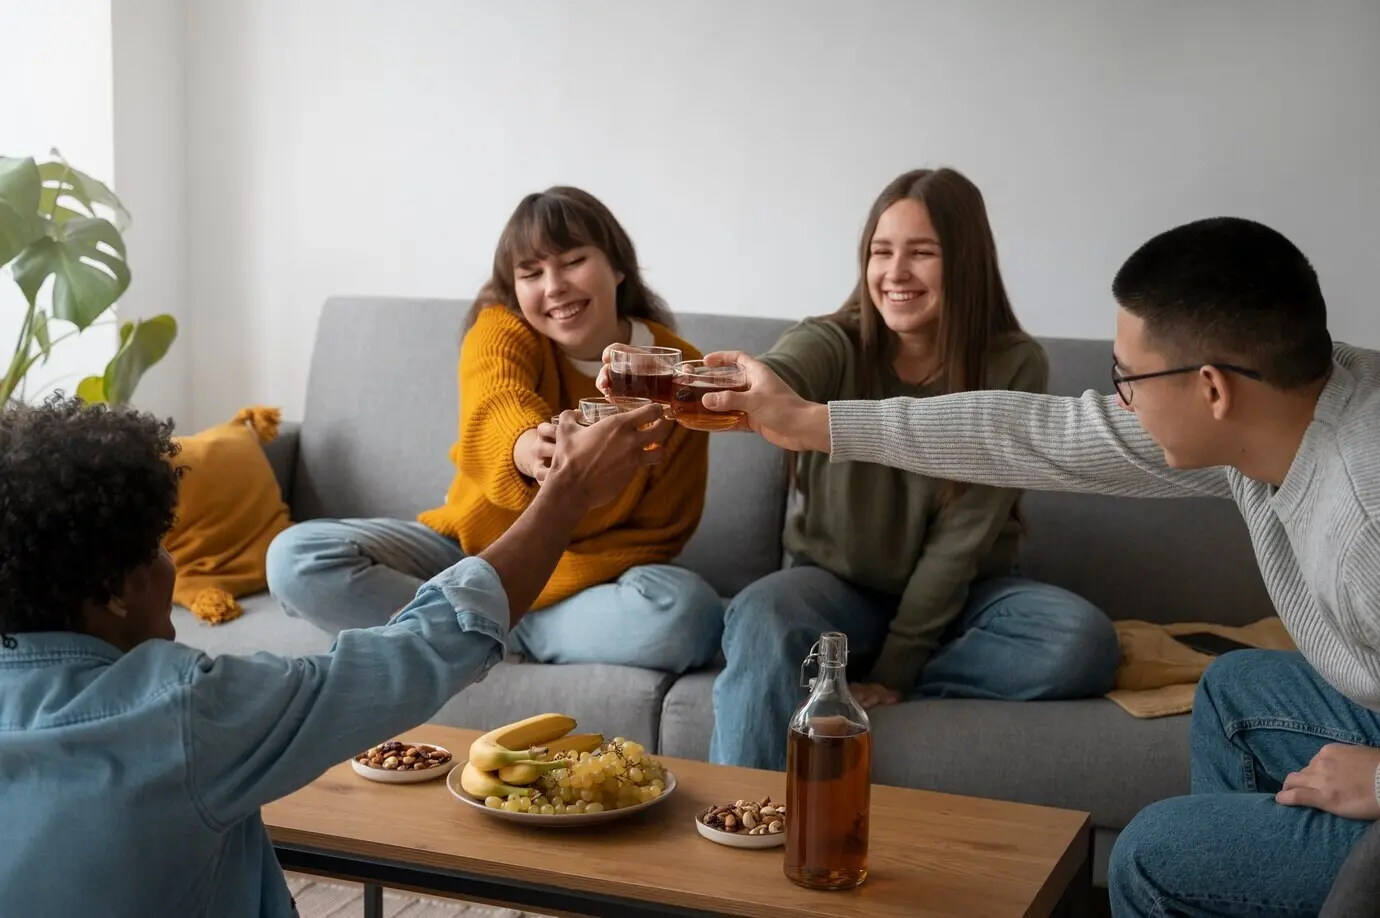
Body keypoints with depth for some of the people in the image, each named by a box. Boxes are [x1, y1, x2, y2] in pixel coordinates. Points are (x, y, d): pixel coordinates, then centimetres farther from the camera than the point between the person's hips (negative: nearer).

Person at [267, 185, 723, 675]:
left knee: (686, 613, -34)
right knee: (297, 557, -20)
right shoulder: (502, 329, -11)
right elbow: (494, 405, -35)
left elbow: (657, 533, -11)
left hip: (582, 577, -1)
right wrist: (524, 447, -62)